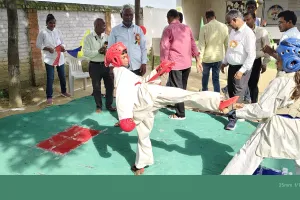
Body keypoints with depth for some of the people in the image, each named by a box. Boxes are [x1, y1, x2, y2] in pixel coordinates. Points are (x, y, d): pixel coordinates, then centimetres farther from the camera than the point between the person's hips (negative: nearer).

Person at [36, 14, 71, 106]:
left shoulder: (58, 31, 4)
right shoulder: (43, 33, -6)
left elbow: (62, 42, 11)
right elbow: (38, 45, -2)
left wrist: (63, 47, -12)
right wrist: (47, 48, -17)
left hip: (60, 57, 4)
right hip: (49, 58, -4)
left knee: (62, 76, 15)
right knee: (50, 78, -2)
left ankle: (63, 91, 36)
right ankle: (49, 97, 9)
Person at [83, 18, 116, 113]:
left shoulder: (107, 36, 5)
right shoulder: (89, 38, -6)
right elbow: (86, 52, -12)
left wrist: (107, 51, -16)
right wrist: (98, 51, -21)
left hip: (107, 65, 3)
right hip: (95, 66, -3)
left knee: (110, 85, 8)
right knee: (96, 87, 8)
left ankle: (109, 105, 25)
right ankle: (98, 106, 24)